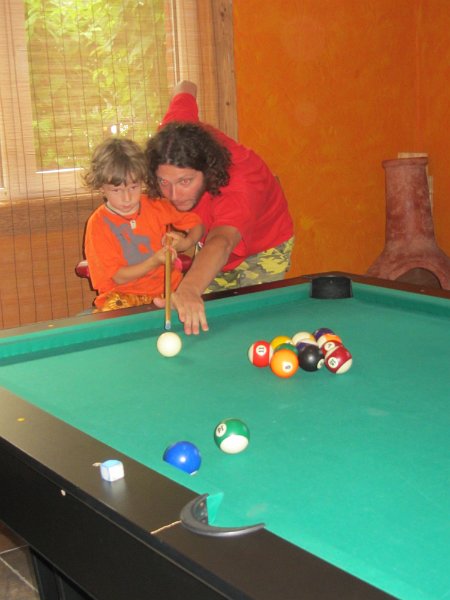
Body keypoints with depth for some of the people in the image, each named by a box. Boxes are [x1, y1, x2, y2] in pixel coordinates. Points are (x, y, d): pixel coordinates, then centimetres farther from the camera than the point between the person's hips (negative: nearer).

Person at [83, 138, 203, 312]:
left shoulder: (156, 207, 3)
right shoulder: (98, 224, -7)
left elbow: (197, 223, 15)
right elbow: (118, 277, -9)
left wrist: (185, 242, -7)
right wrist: (155, 262, -24)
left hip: (167, 286, 3)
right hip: (124, 295, -2)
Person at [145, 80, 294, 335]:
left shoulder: (237, 189, -46)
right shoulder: (172, 136, -28)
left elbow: (220, 244, -68)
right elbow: (187, 89, -5)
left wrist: (189, 288, -88)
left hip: (263, 250, -5)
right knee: (207, 312, -4)